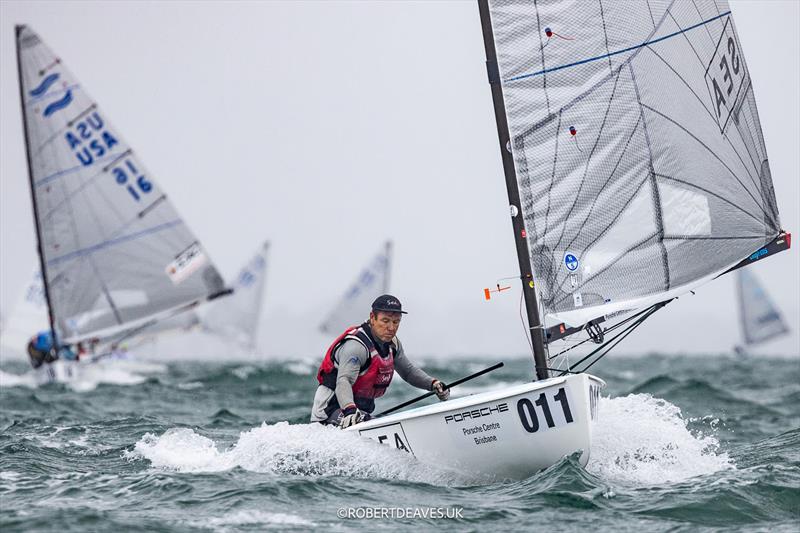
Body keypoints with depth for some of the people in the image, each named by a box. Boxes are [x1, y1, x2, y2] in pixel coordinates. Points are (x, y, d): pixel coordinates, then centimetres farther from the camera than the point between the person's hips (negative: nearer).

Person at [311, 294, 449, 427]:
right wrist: (349, 410, -54)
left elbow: (408, 370, 23)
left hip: (362, 412, 10)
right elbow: (344, 380, -36)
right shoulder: (356, 345, -23)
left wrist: (432, 384, 6)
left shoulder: (392, 343, 6)